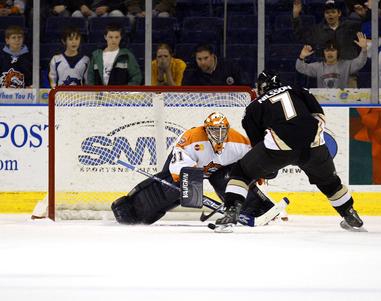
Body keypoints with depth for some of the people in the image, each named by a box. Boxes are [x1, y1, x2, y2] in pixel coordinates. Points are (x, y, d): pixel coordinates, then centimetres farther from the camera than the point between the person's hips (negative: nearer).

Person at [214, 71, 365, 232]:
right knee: (328, 180, 29)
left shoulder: (254, 107, 22)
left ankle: (231, 213, -4)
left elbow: (257, 140, 20)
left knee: (241, 172, 13)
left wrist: (261, 171, 29)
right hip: (313, 141, 3)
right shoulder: (297, 91, 29)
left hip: (280, 143, -3)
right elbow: (319, 114, 15)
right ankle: (352, 218, 36)